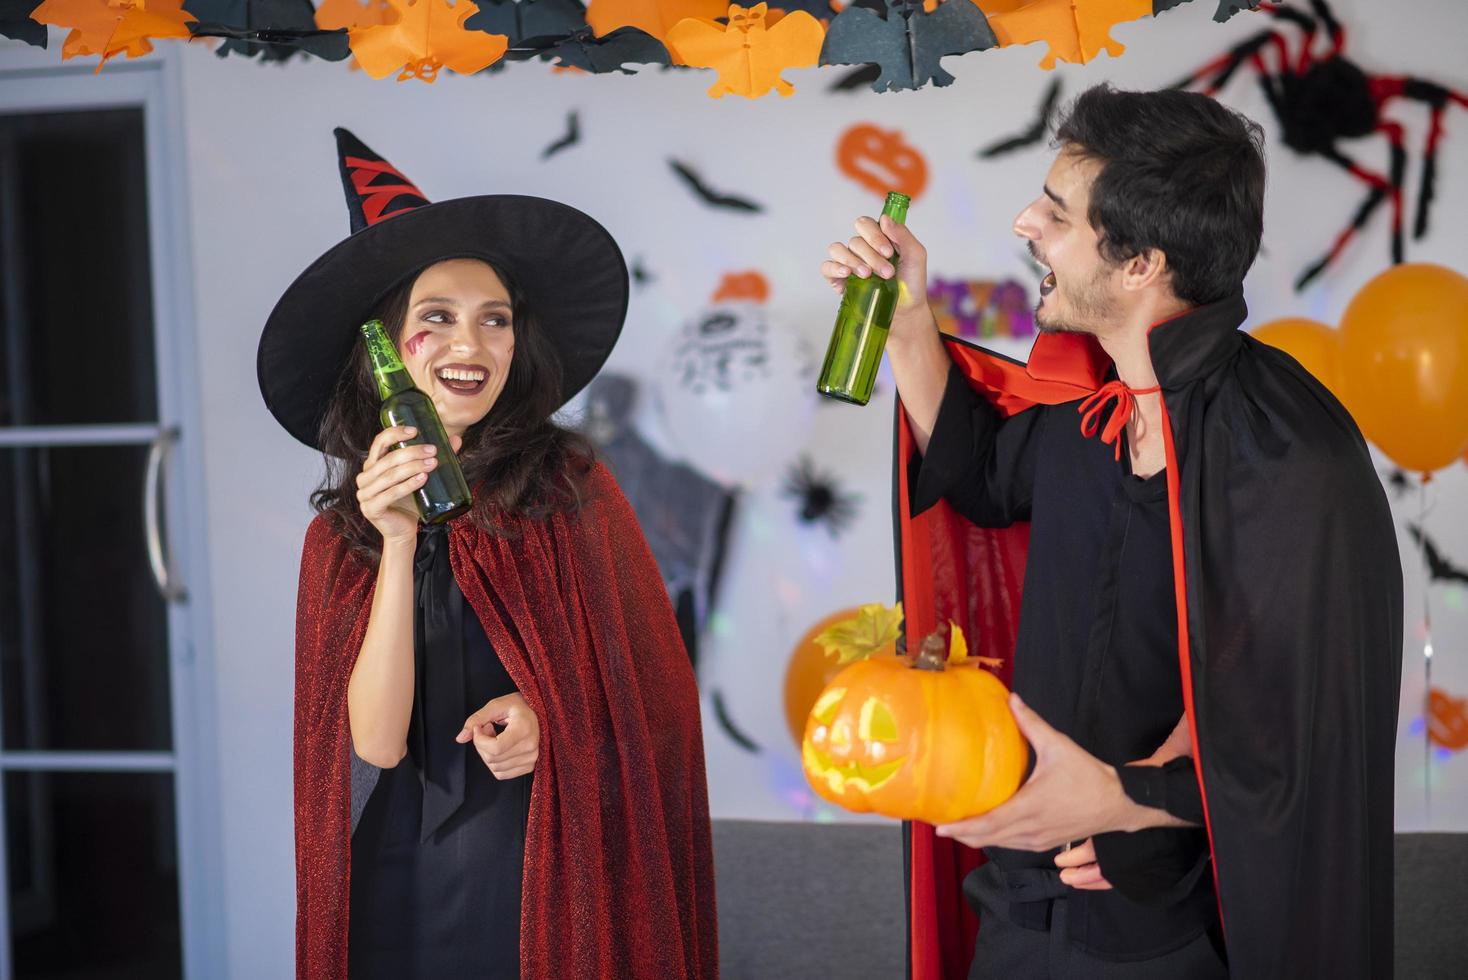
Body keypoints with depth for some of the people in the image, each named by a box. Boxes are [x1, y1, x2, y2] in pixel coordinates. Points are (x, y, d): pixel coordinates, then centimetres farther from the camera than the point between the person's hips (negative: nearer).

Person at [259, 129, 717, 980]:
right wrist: (399, 545, -19)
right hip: (405, 877, 1)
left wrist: (549, 711, -14)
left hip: (563, 870, -1)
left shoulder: (573, 488, -5)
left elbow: (652, 681, 3)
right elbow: (374, 742, -12)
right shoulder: (340, 533, -1)